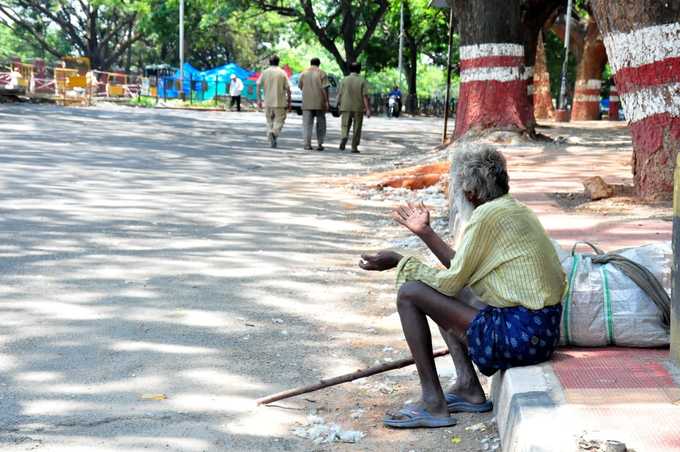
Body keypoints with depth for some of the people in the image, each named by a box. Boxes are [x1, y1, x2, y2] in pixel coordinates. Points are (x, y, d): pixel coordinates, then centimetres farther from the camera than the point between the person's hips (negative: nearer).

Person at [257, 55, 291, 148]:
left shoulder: (265, 72, 3)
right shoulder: (282, 73, -3)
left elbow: (258, 86, -4)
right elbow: (288, 89, -6)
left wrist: (259, 99, 0)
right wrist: (289, 102, 1)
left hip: (268, 102, 3)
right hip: (280, 102, -2)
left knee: (269, 122, 13)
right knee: (279, 121, 4)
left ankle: (271, 142, 9)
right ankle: (274, 132, -25)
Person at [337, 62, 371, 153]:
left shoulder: (344, 80, 1)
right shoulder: (362, 81, -3)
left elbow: (340, 94, 1)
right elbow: (365, 96, -9)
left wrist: (339, 106, 14)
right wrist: (368, 109, -9)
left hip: (346, 107, 1)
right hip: (358, 108, -1)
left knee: (345, 126, 4)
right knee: (357, 129, 8)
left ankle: (344, 137, -26)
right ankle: (354, 147, 10)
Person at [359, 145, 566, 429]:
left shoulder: (488, 215, -12)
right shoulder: (513, 209, 16)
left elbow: (452, 280, -10)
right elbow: (464, 272, 18)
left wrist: (399, 262, 1)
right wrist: (424, 232, 24)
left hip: (520, 333, -10)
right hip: (544, 329, 10)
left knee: (409, 294, -6)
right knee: (443, 293, 25)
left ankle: (432, 403, -3)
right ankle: (468, 387, 13)